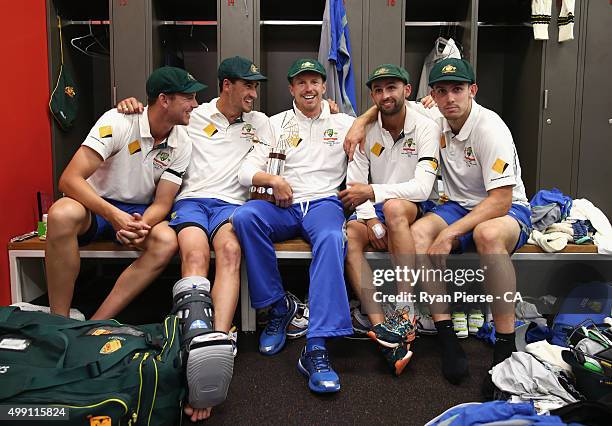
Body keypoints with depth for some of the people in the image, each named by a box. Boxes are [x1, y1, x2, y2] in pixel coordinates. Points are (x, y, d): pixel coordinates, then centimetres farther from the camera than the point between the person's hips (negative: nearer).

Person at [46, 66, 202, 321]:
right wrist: (114, 215, -38)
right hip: (96, 205, -3)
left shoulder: (182, 145, -6)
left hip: (140, 213, 3)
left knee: (167, 242, -29)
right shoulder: (118, 122, -18)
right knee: (63, 214, -37)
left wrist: (141, 225, -30)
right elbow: (69, 179, -24)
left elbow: (162, 203, -7)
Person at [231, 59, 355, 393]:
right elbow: (246, 171, 7)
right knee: (244, 216, -31)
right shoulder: (276, 123, 18)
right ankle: (278, 306, -15)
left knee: (332, 239, -36)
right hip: (283, 205, 2)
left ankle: (316, 349, -40)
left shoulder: (344, 123, 18)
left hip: (324, 202, -1)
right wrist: (272, 180, -10)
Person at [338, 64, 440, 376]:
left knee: (393, 207, -38)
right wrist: (371, 220, -16)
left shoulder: (425, 128, -7)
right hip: (377, 210, 4)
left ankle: (405, 314, -37)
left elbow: (422, 188, -19)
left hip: (418, 209, -4)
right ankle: (381, 327, -37)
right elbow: (354, 184, 0)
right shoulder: (367, 130, 5)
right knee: (348, 235, -28)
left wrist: (372, 192, -27)